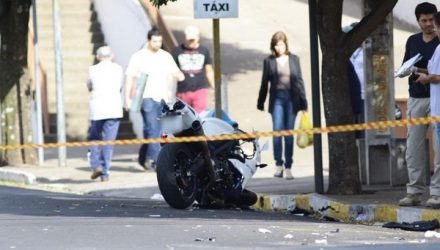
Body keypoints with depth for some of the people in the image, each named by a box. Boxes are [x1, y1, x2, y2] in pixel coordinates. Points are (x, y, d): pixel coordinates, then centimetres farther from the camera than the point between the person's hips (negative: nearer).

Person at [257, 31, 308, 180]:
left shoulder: (294, 59, 7)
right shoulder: (269, 61, 4)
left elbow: (299, 80, 8)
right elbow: (265, 83, 8)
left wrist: (303, 102, 5)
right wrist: (261, 102, 10)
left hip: (291, 98, 1)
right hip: (277, 98, -1)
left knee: (289, 134, 3)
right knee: (277, 131, -11)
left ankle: (288, 167, 9)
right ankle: (279, 164, -1)